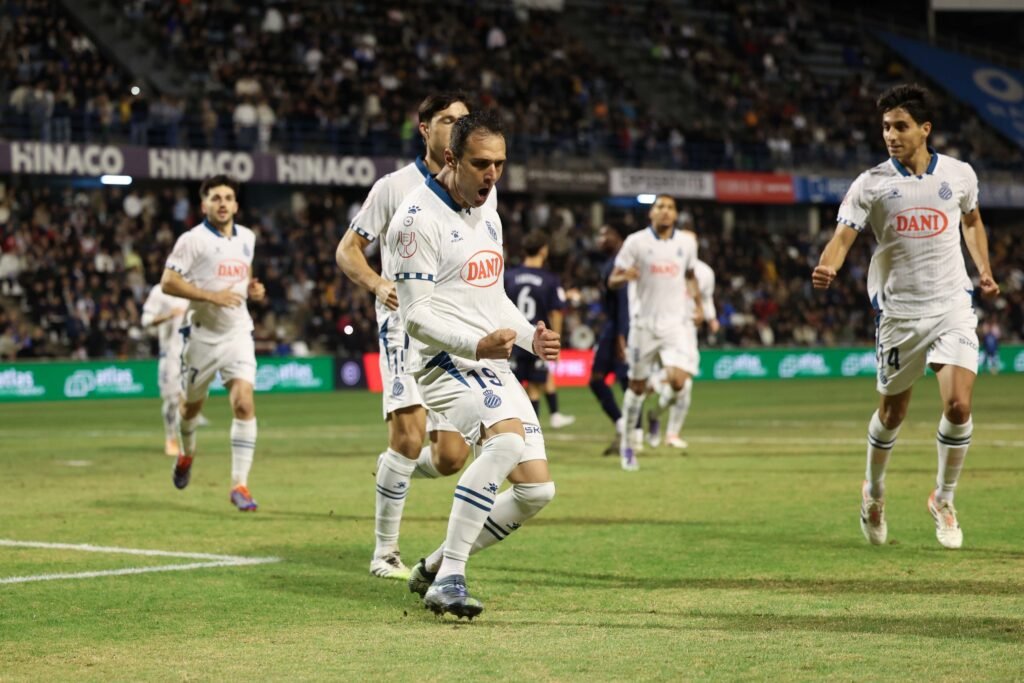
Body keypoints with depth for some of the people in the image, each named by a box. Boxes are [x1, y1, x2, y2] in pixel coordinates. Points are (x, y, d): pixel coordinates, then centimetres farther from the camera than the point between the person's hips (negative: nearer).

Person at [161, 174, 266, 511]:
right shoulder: (193, 240, -9)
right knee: (192, 405, 14)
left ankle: (240, 484, -12)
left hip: (238, 333, 3)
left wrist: (252, 288, 5)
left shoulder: (247, 238, 9)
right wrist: (211, 296, -21)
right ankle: (187, 454, 48)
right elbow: (168, 282, -14)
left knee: (244, 404, -15)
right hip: (202, 334, -2)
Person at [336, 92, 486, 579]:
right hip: (406, 324, -4)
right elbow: (347, 250, 0)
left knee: (451, 456, -3)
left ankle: (393, 470, 32)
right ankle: (385, 552, -5)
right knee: (409, 435, -18)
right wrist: (378, 284, -20)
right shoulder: (394, 187, -2)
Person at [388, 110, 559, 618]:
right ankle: (448, 579, -30)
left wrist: (530, 336, 8)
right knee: (507, 438, -34)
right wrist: (477, 344, -28)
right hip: (445, 363, -9)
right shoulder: (419, 218, -11)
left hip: (494, 367, 9)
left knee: (536, 490, 3)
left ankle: (435, 566, 20)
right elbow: (417, 315, -15)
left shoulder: (488, 217, 16)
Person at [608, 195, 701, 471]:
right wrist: (624, 276, -26)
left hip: (674, 323, 2)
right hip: (643, 323, -2)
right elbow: (612, 281, -4)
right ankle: (626, 441, 25)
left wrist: (697, 303, 12)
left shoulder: (687, 242, 5)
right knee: (637, 385, 5)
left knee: (678, 381, -15)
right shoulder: (636, 242, -4)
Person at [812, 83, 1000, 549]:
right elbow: (843, 236, -15)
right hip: (899, 310, 0)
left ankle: (943, 501, 7)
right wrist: (826, 267, -35)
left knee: (958, 405, -15)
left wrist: (984, 269, 12)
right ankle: (874, 492, 37)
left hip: (953, 306, 0)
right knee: (892, 411, 10)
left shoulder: (959, 174, 1)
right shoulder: (871, 184, -5)